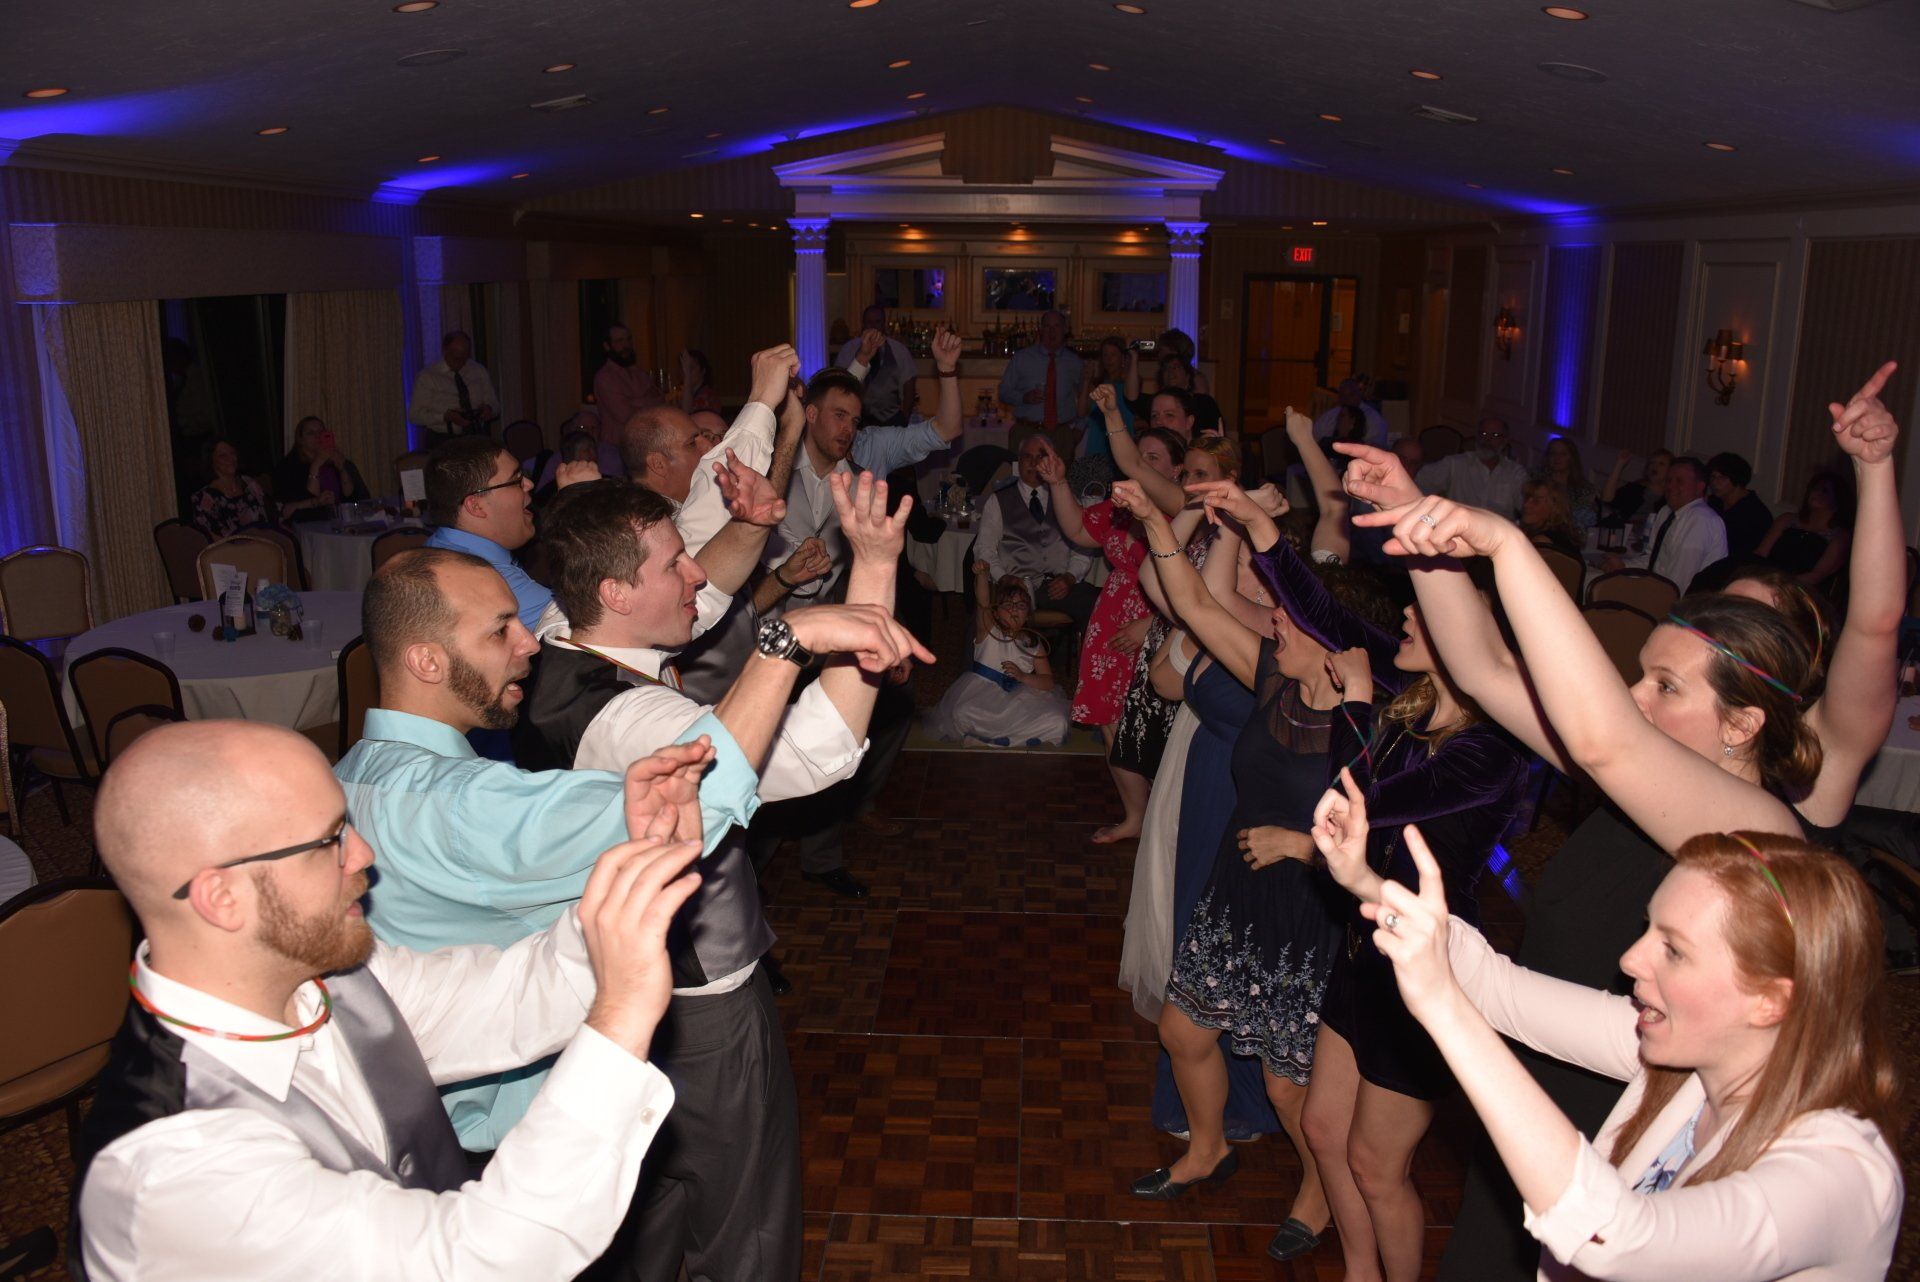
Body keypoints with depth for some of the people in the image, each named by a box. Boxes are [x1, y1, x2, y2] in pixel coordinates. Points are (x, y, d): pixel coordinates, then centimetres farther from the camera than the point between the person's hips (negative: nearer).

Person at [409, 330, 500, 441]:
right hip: (442, 441, -3)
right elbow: (414, 415, -1)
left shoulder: (479, 371, 11)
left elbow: (494, 403, 20)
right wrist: (446, 416, -16)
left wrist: (489, 409, -5)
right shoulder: (427, 377, 1)